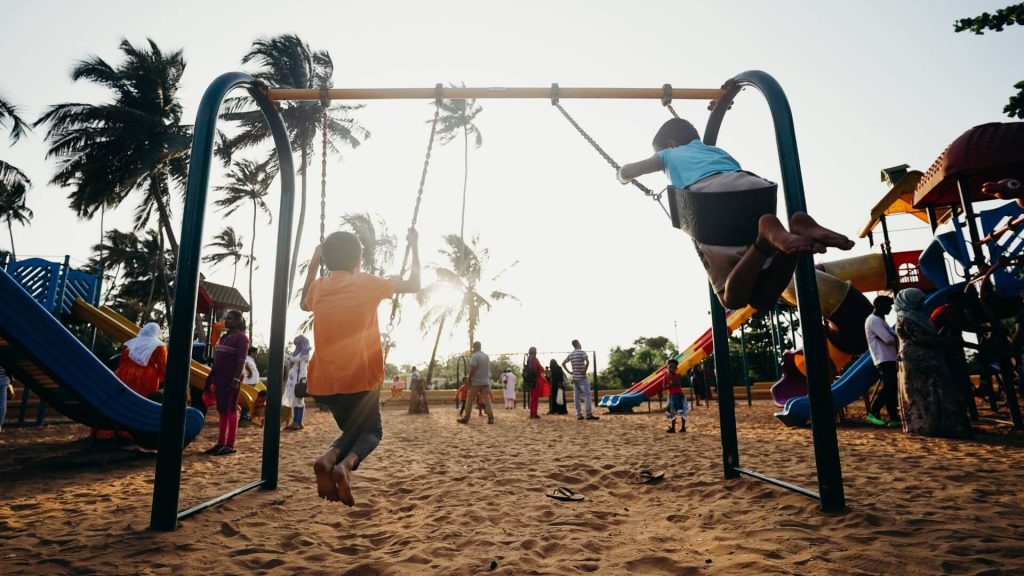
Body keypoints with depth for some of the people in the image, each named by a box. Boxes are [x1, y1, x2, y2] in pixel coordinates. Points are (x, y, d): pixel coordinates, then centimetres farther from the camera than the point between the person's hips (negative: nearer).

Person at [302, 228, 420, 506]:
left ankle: (329, 458, -8)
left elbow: (304, 304, 31)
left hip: (324, 382, 4)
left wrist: (313, 263, 31)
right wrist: (414, 245, 15)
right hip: (361, 379, -4)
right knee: (371, 431, 19)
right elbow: (413, 284, 5)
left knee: (353, 429, 26)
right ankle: (345, 464, -14)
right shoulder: (367, 283, -6)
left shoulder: (318, 286, 6)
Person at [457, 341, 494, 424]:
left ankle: (465, 418, 8)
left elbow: (472, 369, -17)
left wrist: (469, 380, -10)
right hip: (485, 382, 6)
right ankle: (491, 418, -2)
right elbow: (489, 368, 14)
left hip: (476, 382, -6)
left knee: (470, 400, 4)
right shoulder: (487, 356, 11)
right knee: (487, 400, 5)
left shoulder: (474, 356, -11)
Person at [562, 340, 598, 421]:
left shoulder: (570, 354, 10)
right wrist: (585, 371, -17)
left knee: (576, 396, 6)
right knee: (587, 395, -5)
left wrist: (569, 371, 11)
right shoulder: (582, 352, -9)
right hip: (582, 378, -6)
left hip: (574, 378, 7)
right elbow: (587, 362, -26)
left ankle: (579, 415, 7)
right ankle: (589, 415, -10)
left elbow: (563, 363, 15)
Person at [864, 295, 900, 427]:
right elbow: (889, 340, -18)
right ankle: (873, 413, -10)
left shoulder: (880, 320, 22)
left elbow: (892, 337, 19)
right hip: (883, 360, -10)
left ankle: (894, 418, 8)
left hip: (889, 359, 10)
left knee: (892, 388, 7)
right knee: (888, 387, -15)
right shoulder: (874, 320, -12)